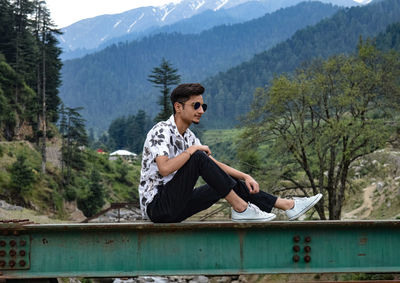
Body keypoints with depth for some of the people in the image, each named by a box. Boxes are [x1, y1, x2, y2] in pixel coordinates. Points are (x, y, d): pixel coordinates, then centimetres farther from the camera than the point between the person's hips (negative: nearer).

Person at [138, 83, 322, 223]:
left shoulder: (188, 136, 14)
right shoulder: (162, 131, -15)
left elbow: (215, 165, 18)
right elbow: (165, 168, -31)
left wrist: (245, 176, 5)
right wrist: (192, 150, -18)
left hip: (175, 208, 9)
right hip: (157, 207, -9)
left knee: (230, 182, 4)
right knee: (198, 157, -24)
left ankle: (288, 206, 5)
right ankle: (240, 208, -17)